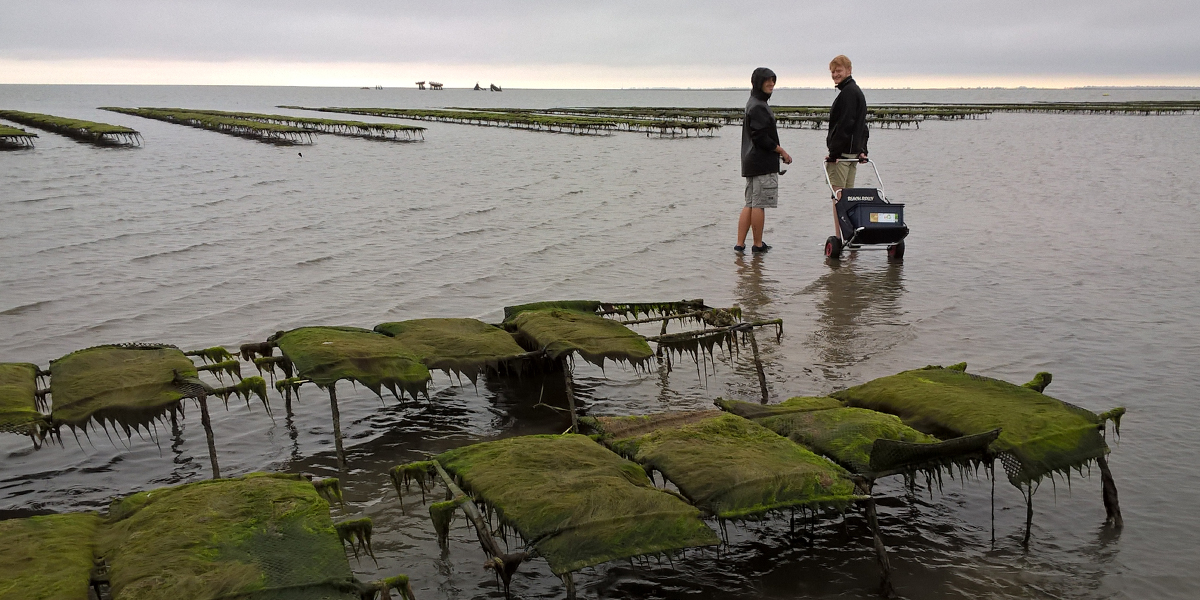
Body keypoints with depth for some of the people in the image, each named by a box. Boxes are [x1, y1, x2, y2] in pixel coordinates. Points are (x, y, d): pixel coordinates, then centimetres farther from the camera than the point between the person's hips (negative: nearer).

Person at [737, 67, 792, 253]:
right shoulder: (758, 107, -14)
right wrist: (782, 151, -10)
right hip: (763, 164, -11)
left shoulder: (753, 104, 19)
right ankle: (758, 244, 4)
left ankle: (740, 243, 9)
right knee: (759, 204, -3)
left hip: (751, 162, 11)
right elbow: (761, 137, -19)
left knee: (750, 204, 10)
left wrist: (777, 151, 19)